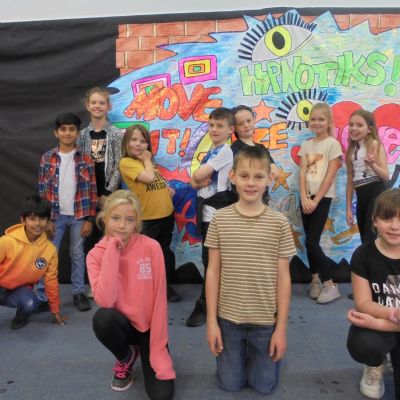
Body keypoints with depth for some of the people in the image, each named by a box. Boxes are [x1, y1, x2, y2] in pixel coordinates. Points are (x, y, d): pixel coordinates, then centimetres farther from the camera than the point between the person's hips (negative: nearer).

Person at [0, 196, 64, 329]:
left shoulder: (50, 249, -14)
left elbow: (51, 281, -2)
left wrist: (55, 311, 5)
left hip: (20, 289, 2)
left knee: (30, 304, -30)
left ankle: (21, 316, 7)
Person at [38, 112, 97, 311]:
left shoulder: (85, 159, -1)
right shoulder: (47, 158, 1)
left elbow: (91, 191, -1)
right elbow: (43, 190, 1)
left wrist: (89, 219, -4)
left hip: (78, 216, 0)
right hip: (56, 215, 1)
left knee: (78, 255, 9)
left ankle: (79, 292, 21)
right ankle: (43, 296, 15)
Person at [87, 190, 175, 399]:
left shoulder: (151, 247, -16)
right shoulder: (96, 254, -12)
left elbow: (160, 300, -15)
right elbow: (105, 301, -28)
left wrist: (159, 352, -17)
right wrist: (112, 252, -27)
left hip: (149, 327, -1)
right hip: (123, 324, 1)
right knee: (102, 318, -33)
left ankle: (144, 354, 18)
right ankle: (126, 357, 1)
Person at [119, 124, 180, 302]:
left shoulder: (148, 161, 12)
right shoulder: (126, 162, -11)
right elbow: (150, 178, -23)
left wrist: (168, 188, 3)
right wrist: (147, 160, -8)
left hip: (167, 213, 7)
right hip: (147, 218, -7)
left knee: (165, 251, 18)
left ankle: (166, 285, 32)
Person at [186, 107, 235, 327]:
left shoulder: (225, 151, -11)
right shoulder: (211, 151, 16)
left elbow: (199, 175, -18)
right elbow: (195, 182, 11)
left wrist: (198, 176, 4)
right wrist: (199, 181, -10)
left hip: (216, 210, -9)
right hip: (205, 207, 9)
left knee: (211, 259, -3)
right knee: (210, 258, 15)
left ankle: (204, 306, 6)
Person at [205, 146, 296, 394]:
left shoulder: (279, 223, -9)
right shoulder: (220, 219, -7)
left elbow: (283, 277, -5)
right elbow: (213, 272, -3)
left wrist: (281, 327, -3)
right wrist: (212, 321, -3)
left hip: (265, 320, 0)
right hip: (228, 318, 1)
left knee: (264, 385, 14)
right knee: (230, 384, 14)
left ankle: (256, 353, 42)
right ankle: (242, 353, 43)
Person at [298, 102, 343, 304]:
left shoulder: (333, 144, -5)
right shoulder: (306, 145, 10)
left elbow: (330, 176, -11)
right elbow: (302, 173, 2)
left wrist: (315, 200, -13)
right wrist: (304, 198, -11)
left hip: (323, 197, -5)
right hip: (307, 197, 5)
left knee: (312, 242, -9)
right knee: (310, 242, 7)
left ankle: (330, 285, 3)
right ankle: (315, 280, 20)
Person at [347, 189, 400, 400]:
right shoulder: (363, 254, -10)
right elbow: (363, 303, -11)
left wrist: (378, 322, -25)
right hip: (374, 322, 0)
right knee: (362, 345, -35)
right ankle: (375, 365, 5)